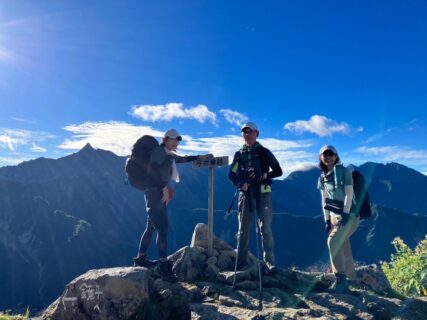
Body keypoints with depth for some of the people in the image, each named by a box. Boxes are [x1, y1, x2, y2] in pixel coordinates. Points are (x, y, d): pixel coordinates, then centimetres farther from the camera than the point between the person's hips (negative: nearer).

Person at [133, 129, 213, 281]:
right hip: (156, 194, -10)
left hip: (160, 195, 10)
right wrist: (164, 188, -23)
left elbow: (182, 159, 34)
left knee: (151, 227, 15)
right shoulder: (159, 151, -6)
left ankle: (141, 257, 25)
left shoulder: (169, 155, 21)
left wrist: (201, 157, 27)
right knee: (163, 228, -14)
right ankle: (163, 264, -13)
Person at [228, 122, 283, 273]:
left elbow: (278, 171, 5)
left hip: (263, 193, -2)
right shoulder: (239, 154, 13)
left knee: (265, 227, -6)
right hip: (245, 193, 2)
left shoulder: (263, 152, 7)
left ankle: (269, 260, 2)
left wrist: (264, 175, -13)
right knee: (243, 229, 5)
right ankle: (241, 260, 11)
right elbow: (231, 174, 11)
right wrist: (241, 184, -9)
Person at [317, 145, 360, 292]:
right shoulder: (323, 177, 9)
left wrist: (345, 214, -24)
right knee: (343, 248, 8)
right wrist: (327, 220, 5)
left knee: (334, 241, -23)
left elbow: (349, 194, -16)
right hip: (334, 215, 6)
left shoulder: (344, 171, -8)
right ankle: (350, 280, 20)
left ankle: (341, 280, -18)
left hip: (349, 214, -6)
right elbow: (325, 200, 10)